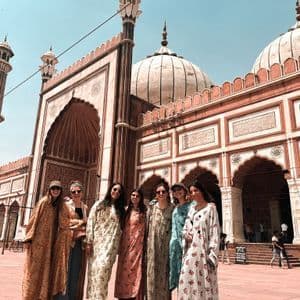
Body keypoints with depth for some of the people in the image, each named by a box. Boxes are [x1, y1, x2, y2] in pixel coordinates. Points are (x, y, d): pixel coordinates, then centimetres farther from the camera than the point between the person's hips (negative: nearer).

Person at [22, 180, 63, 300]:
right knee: (34, 268, -1)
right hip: (38, 239, -5)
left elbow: (57, 225, 12)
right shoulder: (43, 202, -4)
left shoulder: (59, 205, 10)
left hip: (50, 242, 5)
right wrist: (29, 238, -13)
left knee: (46, 270, 6)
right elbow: (34, 219, -7)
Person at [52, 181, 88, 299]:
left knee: (76, 273, 4)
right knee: (64, 271, -4)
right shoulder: (66, 205, 1)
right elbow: (63, 223, -10)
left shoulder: (85, 207, 14)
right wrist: (81, 222, -6)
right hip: (66, 241, -4)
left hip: (79, 243, 4)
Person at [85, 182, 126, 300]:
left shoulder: (120, 209, 14)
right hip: (97, 242, 0)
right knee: (94, 269, -3)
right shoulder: (99, 204, 8)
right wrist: (89, 242, -6)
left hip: (111, 245, 0)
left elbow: (120, 228, 12)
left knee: (103, 268, -13)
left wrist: (119, 247, 5)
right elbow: (90, 222, 2)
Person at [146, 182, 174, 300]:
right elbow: (146, 227, 7)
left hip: (166, 247, -2)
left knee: (164, 275, 4)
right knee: (151, 276, 5)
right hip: (152, 247, 2)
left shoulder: (173, 209, -1)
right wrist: (145, 246, 3)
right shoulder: (151, 208, 5)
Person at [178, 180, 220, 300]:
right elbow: (185, 229, 20)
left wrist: (212, 255, -15)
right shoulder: (192, 208, 14)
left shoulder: (210, 208, -3)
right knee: (188, 282, 7)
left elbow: (215, 232, -8)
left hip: (203, 252, -6)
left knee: (204, 282, -2)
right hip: (190, 252, 6)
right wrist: (186, 234, -3)